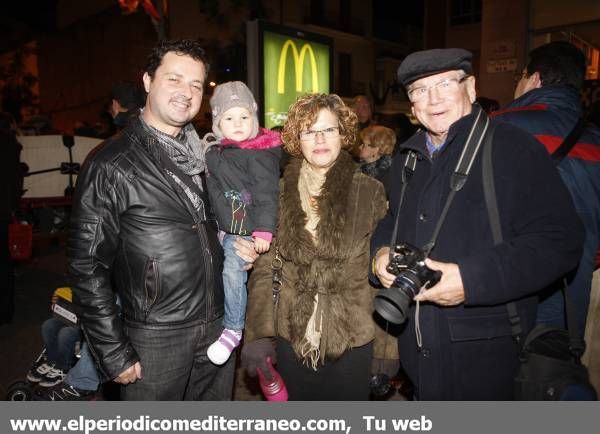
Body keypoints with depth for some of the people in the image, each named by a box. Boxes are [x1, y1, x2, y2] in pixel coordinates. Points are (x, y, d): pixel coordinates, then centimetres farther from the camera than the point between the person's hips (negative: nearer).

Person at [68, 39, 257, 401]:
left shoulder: (206, 156, 6)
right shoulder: (110, 166, -12)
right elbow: (87, 266, -12)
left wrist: (236, 249, -2)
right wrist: (114, 354, -12)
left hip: (218, 328, 6)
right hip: (156, 337, -5)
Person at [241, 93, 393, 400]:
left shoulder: (369, 192, -4)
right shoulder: (279, 193, 0)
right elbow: (264, 268, 0)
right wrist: (258, 334, -8)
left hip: (352, 339, -1)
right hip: (292, 337, 2)